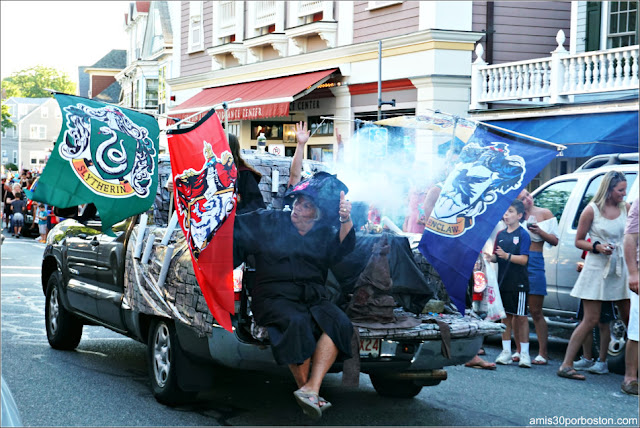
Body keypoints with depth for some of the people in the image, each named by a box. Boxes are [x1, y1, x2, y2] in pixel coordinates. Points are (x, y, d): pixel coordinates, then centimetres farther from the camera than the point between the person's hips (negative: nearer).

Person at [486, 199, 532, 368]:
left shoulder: (523, 235, -7)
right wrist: (491, 257, -7)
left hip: (518, 283, -6)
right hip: (503, 282, 6)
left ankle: (524, 353, 4)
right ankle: (506, 351, 16)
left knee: (521, 316, -1)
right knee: (506, 316, 9)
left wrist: (507, 256, -26)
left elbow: (524, 259, -14)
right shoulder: (501, 235, 11)